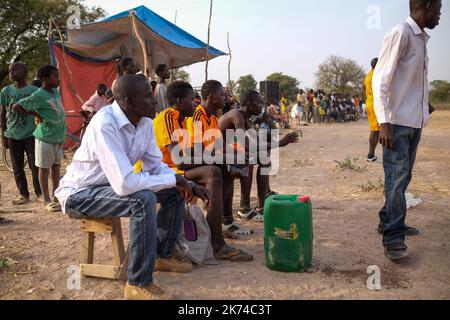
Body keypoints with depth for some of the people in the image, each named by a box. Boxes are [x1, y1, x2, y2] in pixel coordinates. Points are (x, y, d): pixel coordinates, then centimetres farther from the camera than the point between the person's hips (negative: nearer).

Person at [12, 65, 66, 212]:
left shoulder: (55, 91, 7)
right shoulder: (38, 96, -14)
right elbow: (16, 107, -14)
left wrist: (62, 135, 13)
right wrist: (35, 114, -9)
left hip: (59, 137, 7)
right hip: (45, 138, -7)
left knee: (56, 167, 14)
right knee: (44, 169, 3)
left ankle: (55, 196, 26)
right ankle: (47, 200, 10)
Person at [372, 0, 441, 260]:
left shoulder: (421, 38, 15)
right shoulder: (401, 33, -10)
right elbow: (381, 80, -16)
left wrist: (424, 104, 12)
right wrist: (384, 122, -22)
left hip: (415, 122, 9)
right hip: (398, 122, -9)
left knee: (404, 176, 14)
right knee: (396, 178, -7)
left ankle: (390, 221, 26)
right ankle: (393, 236, -1)